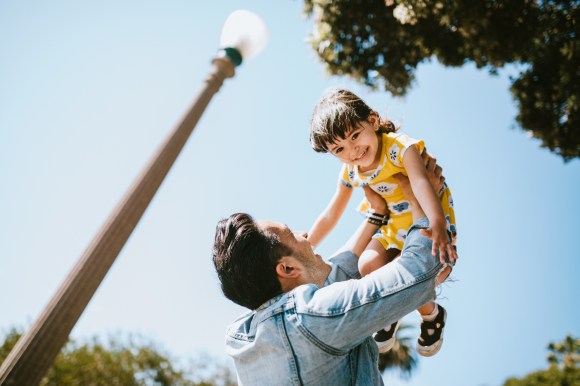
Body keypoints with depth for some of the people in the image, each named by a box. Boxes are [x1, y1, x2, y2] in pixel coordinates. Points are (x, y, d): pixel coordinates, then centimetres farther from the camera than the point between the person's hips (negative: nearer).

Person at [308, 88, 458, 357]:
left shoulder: (401, 147, -24)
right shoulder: (350, 173, -5)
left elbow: (420, 182, -44)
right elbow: (330, 216, 7)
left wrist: (437, 224, -62)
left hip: (431, 225, -5)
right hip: (392, 229, 5)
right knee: (368, 264, -23)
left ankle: (432, 315, 10)